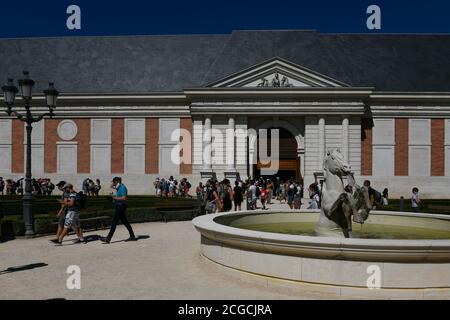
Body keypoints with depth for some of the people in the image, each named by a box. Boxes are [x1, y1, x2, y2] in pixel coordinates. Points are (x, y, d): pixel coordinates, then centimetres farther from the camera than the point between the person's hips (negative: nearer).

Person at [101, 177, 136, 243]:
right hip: (119, 206, 10)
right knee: (125, 222, 12)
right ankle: (132, 236, 17)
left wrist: (115, 198, -17)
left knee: (114, 222, -6)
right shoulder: (119, 188, 15)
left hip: (121, 206, -10)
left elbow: (124, 198, -22)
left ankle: (108, 238, -2)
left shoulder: (122, 187, -14)